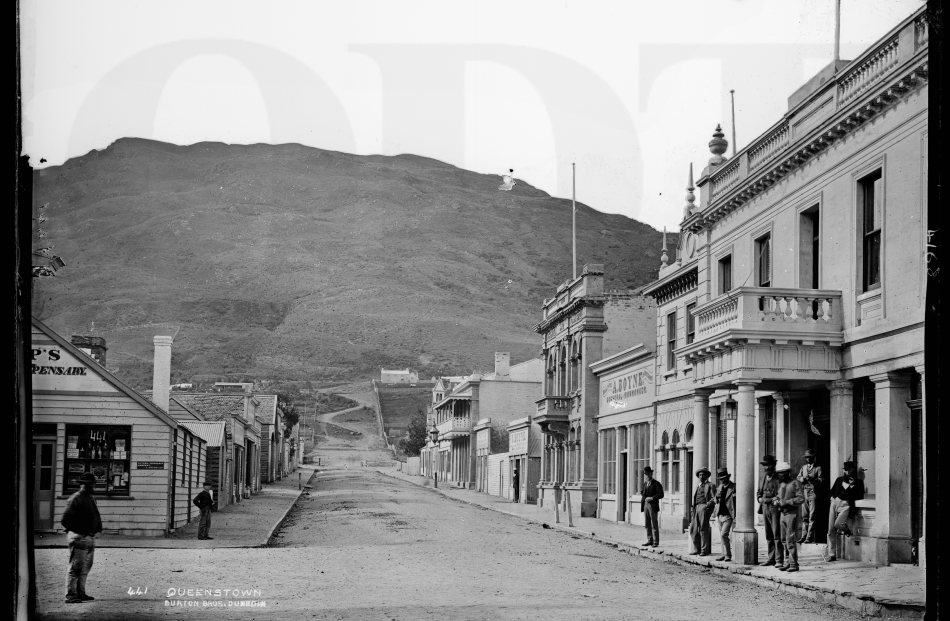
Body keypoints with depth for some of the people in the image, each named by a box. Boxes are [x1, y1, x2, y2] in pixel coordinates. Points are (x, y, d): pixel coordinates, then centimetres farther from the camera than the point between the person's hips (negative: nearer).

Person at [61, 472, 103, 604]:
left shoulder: (91, 498, 16)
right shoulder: (75, 499, -13)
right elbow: (65, 520, -18)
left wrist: (98, 528, 13)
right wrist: (78, 530, -11)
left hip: (91, 537, 9)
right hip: (79, 538, -9)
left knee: (85, 568, 15)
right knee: (76, 567, -9)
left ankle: (81, 593, 23)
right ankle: (70, 595, -6)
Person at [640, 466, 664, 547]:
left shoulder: (656, 484, -4)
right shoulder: (645, 483, 18)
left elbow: (661, 494, -10)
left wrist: (652, 498, -19)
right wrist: (642, 493, 4)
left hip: (653, 506, -7)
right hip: (645, 505, 7)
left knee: (654, 525, -4)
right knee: (647, 525, 7)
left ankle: (655, 542, -1)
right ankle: (650, 540, 13)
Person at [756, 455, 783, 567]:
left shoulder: (778, 478, -6)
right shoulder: (763, 478, 16)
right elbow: (759, 493, 24)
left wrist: (769, 499, -16)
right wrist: (760, 499, 5)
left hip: (775, 508, -7)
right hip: (765, 508, 7)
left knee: (777, 535, -8)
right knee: (769, 536, 9)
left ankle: (779, 560, -8)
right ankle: (771, 559, 13)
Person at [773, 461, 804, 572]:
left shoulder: (795, 483, -8)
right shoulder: (781, 484, 15)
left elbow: (801, 499, -15)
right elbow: (777, 497, 23)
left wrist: (786, 502, -19)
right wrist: (776, 501, -1)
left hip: (792, 514, -7)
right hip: (783, 513, 8)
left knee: (791, 540, -9)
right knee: (784, 540, 10)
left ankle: (794, 564, -6)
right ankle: (787, 562, 16)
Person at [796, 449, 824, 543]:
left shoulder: (818, 468, 3)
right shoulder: (803, 468, 19)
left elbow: (821, 480, -6)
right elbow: (798, 477, 13)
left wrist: (812, 479, -19)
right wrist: (803, 479, -7)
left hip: (813, 492, -5)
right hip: (804, 492, 5)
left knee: (811, 516, -7)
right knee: (804, 516, 7)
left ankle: (810, 537, -7)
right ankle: (804, 536, 10)